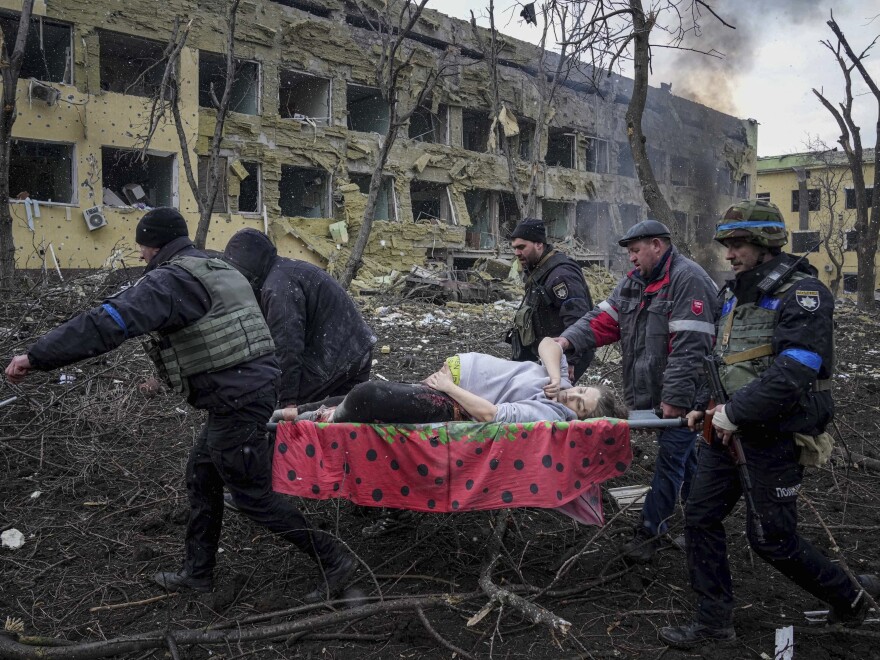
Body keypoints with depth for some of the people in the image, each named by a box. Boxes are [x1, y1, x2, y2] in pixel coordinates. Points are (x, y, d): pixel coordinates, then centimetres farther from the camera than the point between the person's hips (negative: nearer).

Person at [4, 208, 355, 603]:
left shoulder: (170, 280, -14)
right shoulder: (221, 271, 16)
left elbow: (110, 322, -25)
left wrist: (36, 357, -23)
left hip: (237, 402, -10)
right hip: (256, 385, 10)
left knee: (254, 495, 2)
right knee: (202, 475, 20)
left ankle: (332, 561, 10)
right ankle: (198, 573, 31)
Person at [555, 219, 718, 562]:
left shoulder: (687, 280, -17)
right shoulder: (634, 281, 12)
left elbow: (689, 347, -23)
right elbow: (603, 319, 5)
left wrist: (675, 398, -25)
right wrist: (569, 340, -12)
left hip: (682, 396, -9)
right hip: (653, 392, 9)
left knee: (671, 460, -1)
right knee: (684, 457, 20)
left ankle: (650, 531, 8)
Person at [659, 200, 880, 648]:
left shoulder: (802, 293, -15)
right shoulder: (735, 292, 11)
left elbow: (793, 372, -25)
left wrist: (736, 413, -22)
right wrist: (713, 407, 8)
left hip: (775, 435, -8)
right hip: (730, 427, 8)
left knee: (771, 538, 2)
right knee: (701, 518, 6)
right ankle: (714, 620, 18)